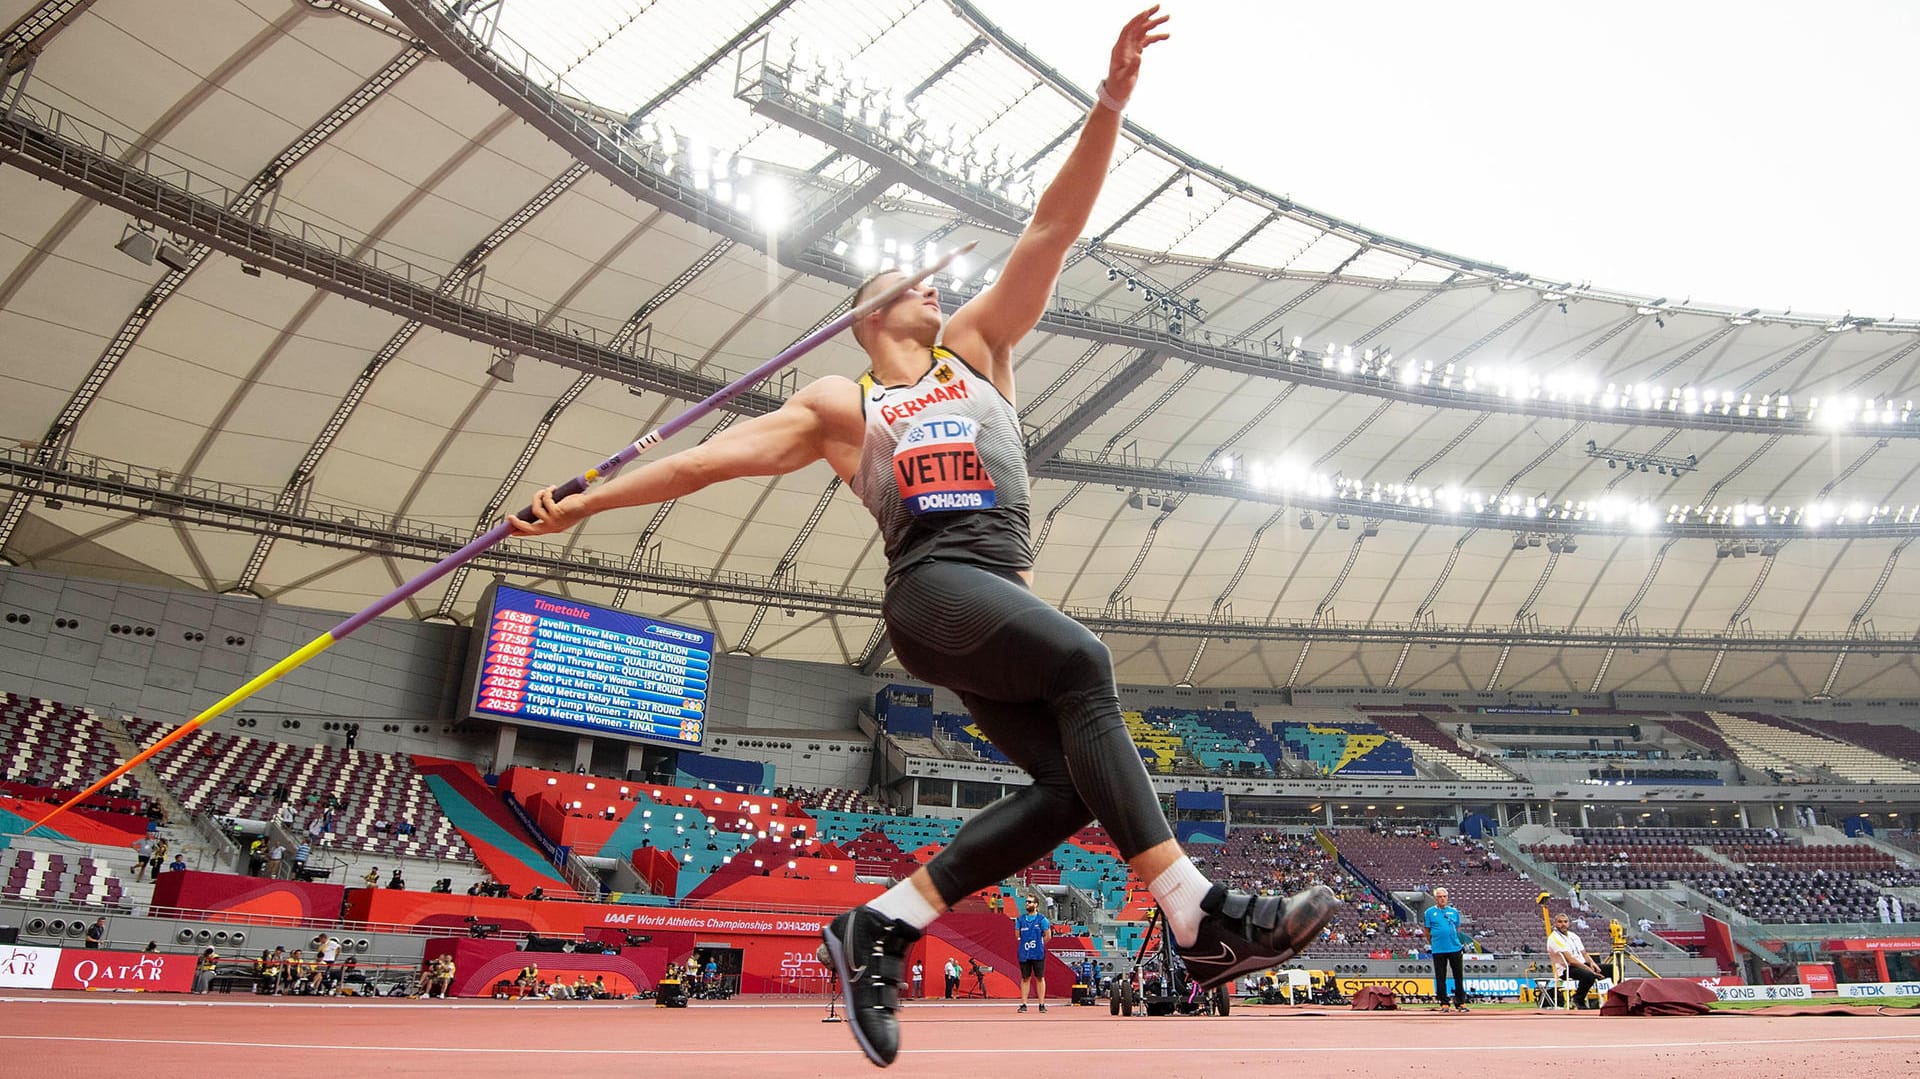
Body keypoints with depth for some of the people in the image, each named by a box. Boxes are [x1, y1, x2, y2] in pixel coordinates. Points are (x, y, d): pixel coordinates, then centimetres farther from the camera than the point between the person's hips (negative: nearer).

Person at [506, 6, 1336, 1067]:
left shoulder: (974, 348, 25)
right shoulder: (837, 405, 18)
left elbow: (1051, 228, 18)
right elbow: (710, 456, 17)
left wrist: (1110, 99, 10)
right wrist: (583, 501, 15)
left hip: (1001, 587, 5)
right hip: (932, 584, -5)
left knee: (1069, 785, -11)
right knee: (1083, 661, -32)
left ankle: (878, 928, -3)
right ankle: (1199, 918, -35)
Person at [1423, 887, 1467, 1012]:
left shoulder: (1454, 911, 9)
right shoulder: (1429, 912, 2)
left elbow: (1457, 929, 17)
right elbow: (1427, 931, 7)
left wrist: (1455, 941, 10)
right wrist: (1431, 944, 5)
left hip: (1455, 948, 2)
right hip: (1438, 950, -2)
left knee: (1459, 976, 5)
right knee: (1440, 978, 2)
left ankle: (1461, 1003, 13)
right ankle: (1444, 1004, 9)